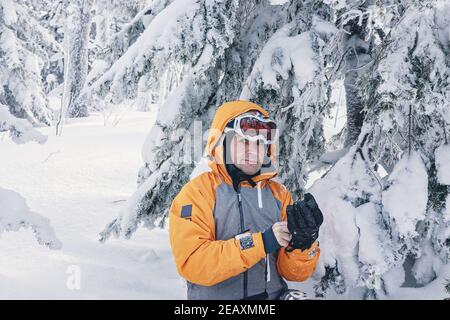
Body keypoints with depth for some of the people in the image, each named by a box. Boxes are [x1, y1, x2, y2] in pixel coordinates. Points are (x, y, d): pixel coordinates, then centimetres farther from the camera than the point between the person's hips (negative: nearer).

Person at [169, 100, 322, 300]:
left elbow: (294, 273, 6)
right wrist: (260, 242, -20)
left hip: (274, 295, 3)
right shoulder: (197, 192, -4)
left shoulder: (279, 194, 7)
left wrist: (302, 245, -13)